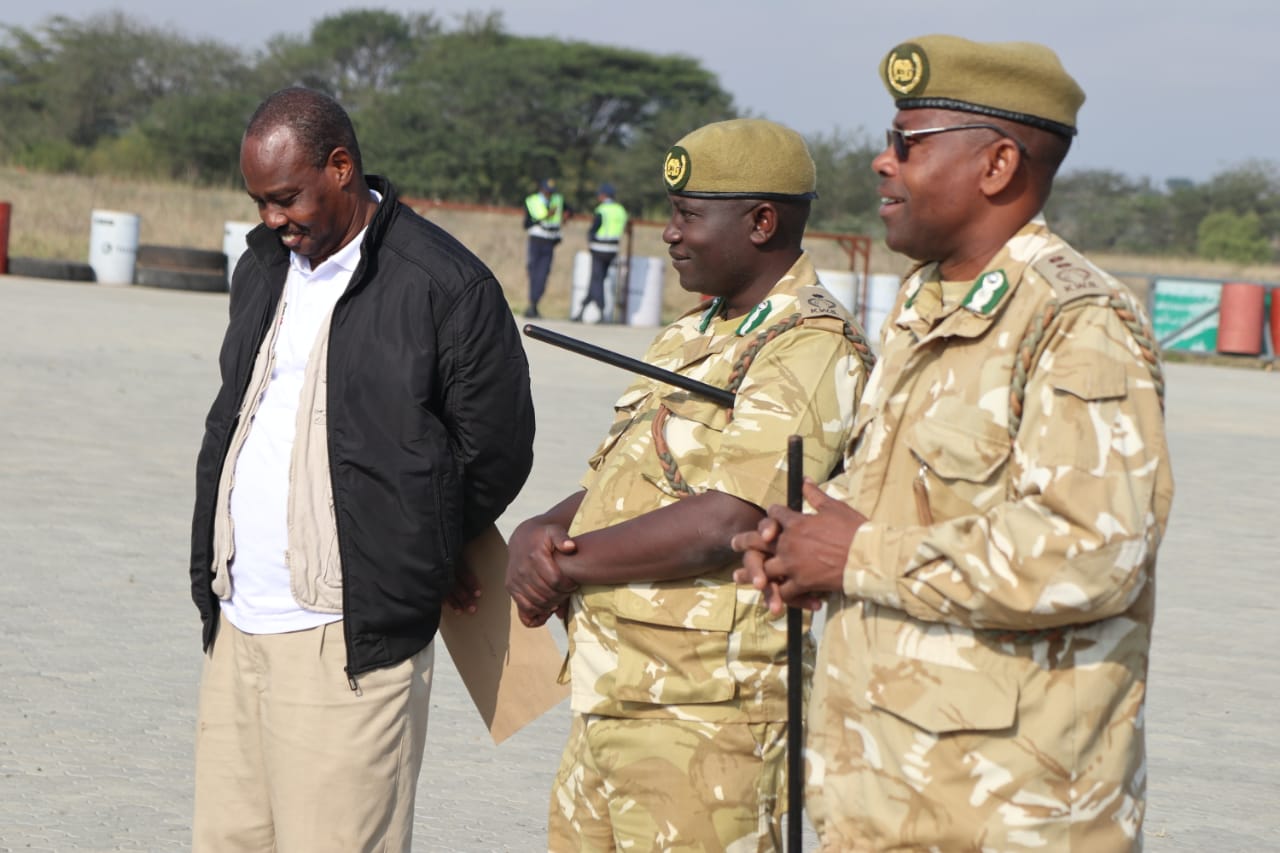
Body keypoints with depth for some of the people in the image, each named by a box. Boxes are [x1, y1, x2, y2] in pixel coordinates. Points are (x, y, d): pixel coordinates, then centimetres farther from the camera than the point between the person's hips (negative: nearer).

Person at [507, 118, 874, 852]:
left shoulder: (813, 350, -13)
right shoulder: (690, 339, 18)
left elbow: (723, 523, -22)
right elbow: (613, 485, 19)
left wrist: (568, 563, -11)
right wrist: (538, 534, -4)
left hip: (706, 715, -9)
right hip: (611, 702, 9)